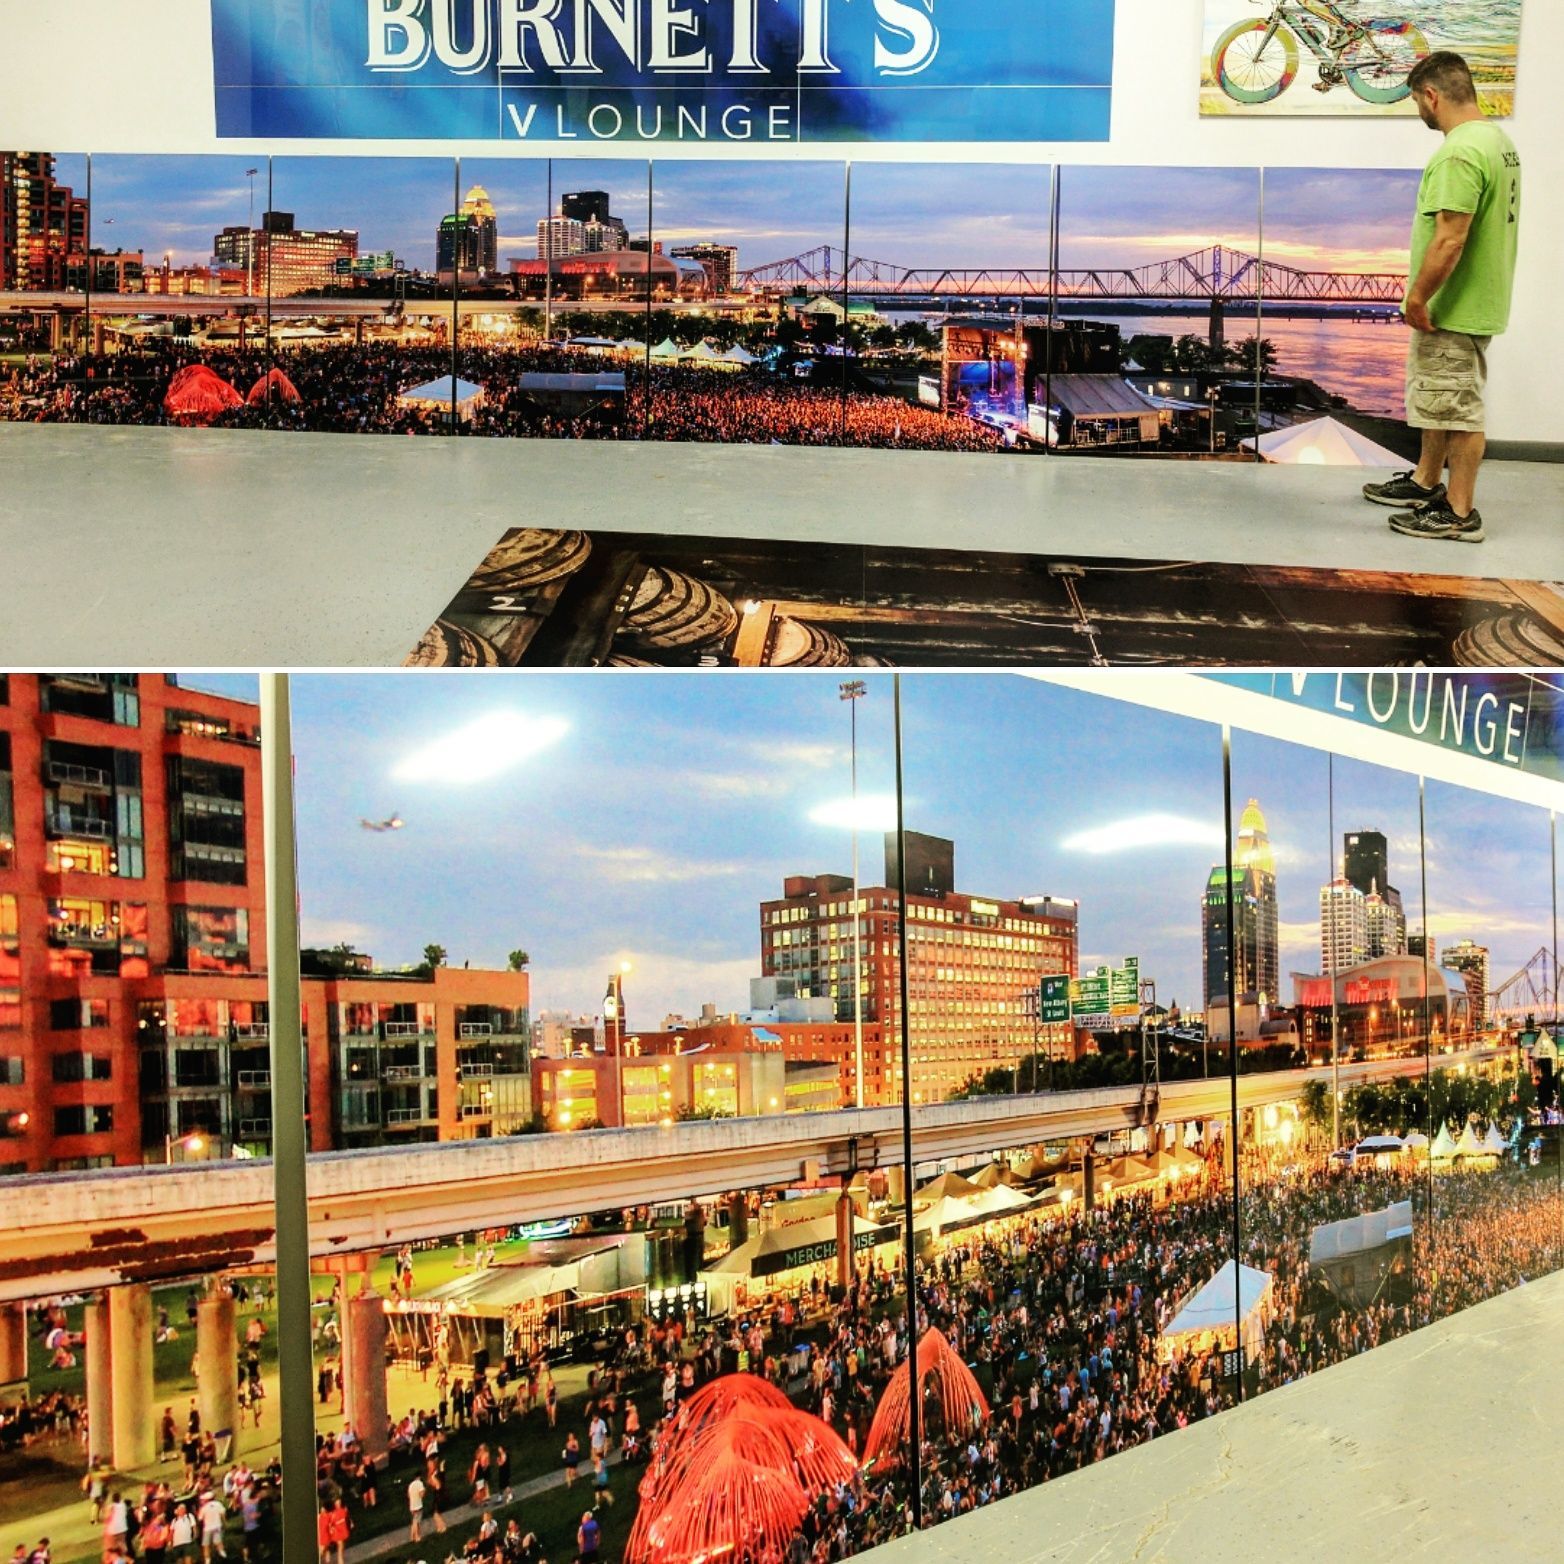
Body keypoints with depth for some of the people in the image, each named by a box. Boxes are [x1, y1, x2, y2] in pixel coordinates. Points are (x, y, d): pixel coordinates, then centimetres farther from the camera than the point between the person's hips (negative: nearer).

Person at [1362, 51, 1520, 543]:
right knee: (1440, 399, 22)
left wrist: (1417, 298, -20)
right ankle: (1425, 483, 36)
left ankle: (1460, 513, 8)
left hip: (1452, 311, -10)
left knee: (1458, 409, -1)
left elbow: (1449, 240, -29)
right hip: (1474, 302, 10)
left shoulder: (1460, 153, -23)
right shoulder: (1498, 140, 10)